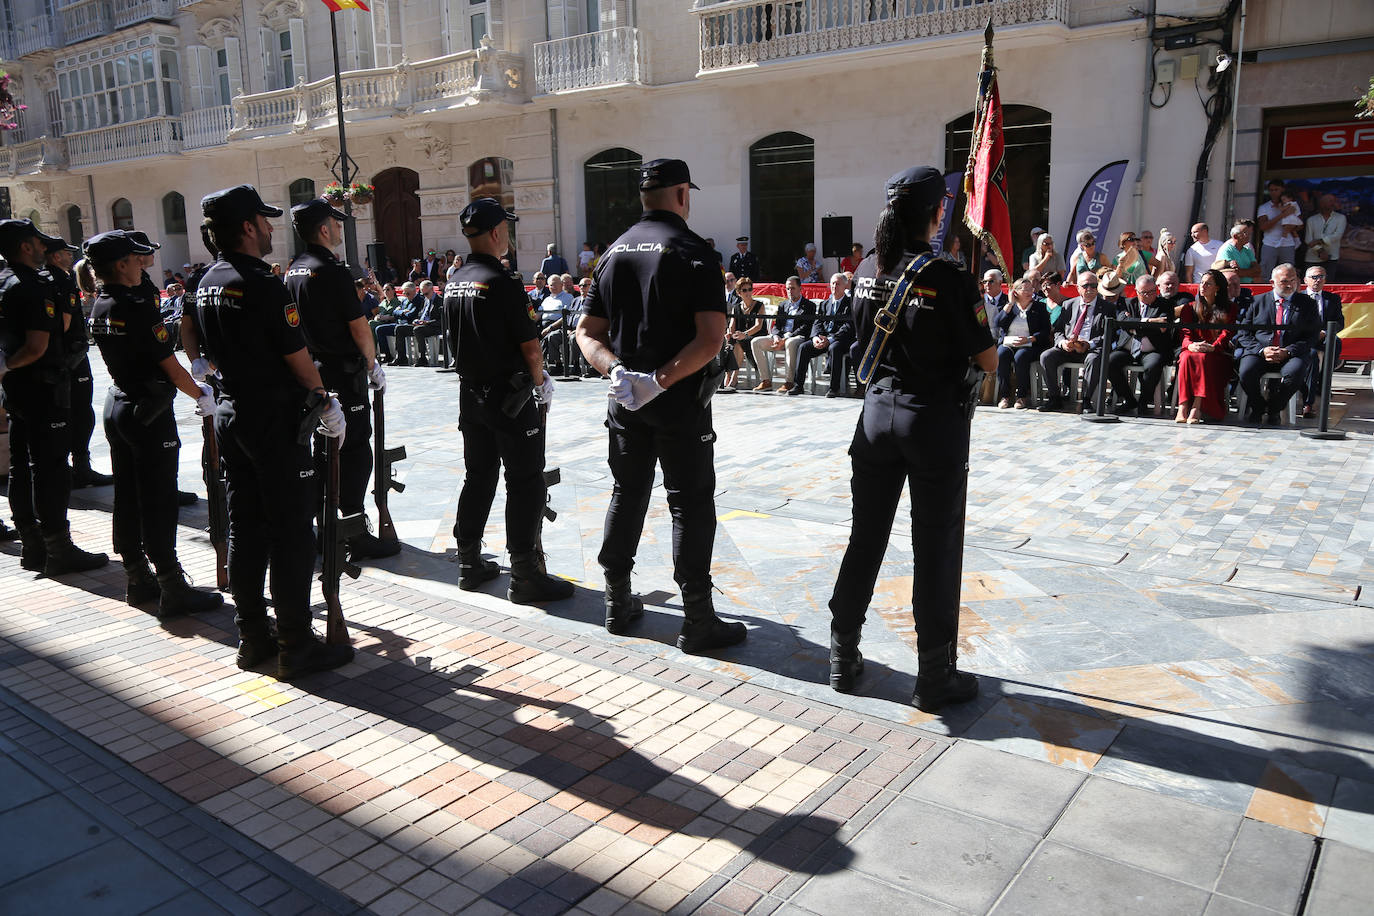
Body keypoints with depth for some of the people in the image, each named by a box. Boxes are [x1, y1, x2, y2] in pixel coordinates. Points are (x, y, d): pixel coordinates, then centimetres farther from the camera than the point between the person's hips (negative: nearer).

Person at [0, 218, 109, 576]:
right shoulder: (35, 288, -17)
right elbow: (37, 347, -23)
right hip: (43, 389, -9)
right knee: (50, 469, -5)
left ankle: (32, 545, 21)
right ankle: (59, 549, 0)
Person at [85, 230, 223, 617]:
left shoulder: (99, 308, 8)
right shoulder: (138, 308, -19)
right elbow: (171, 367, -18)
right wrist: (201, 395, -1)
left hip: (117, 405, 9)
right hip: (149, 412, -9)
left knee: (127, 498, 13)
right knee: (157, 503, -5)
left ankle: (137, 581, 24)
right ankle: (173, 591, 0)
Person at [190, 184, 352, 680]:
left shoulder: (207, 283, 9)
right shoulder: (263, 284, -17)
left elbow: (191, 338, 21)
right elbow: (297, 356, -14)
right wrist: (324, 399, 0)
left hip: (230, 413, 9)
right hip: (274, 419, -9)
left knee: (244, 528, 12)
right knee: (291, 532, -3)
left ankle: (252, 638, 21)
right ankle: (296, 646, 2)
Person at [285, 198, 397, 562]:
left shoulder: (293, 270, 10)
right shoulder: (332, 270, -16)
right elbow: (359, 327, -14)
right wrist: (373, 365, -1)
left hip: (311, 371, 9)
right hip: (344, 375, -9)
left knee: (323, 449, 16)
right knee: (355, 452, -3)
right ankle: (357, 537, 0)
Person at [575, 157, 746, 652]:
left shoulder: (615, 252, 9)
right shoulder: (690, 250, -11)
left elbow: (588, 332, 7)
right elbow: (711, 338, -22)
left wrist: (615, 370, -9)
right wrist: (660, 379, -21)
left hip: (625, 401, 6)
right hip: (680, 401, -6)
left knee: (626, 495, 16)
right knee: (691, 505, 1)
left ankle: (618, 604, 26)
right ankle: (698, 621, 6)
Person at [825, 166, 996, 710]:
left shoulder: (867, 271, 2)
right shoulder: (948, 279, -15)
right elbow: (988, 361, -10)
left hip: (878, 412, 5)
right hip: (935, 420, -5)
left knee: (866, 536, 15)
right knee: (935, 549, 5)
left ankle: (844, 658, 25)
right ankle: (935, 679, 15)